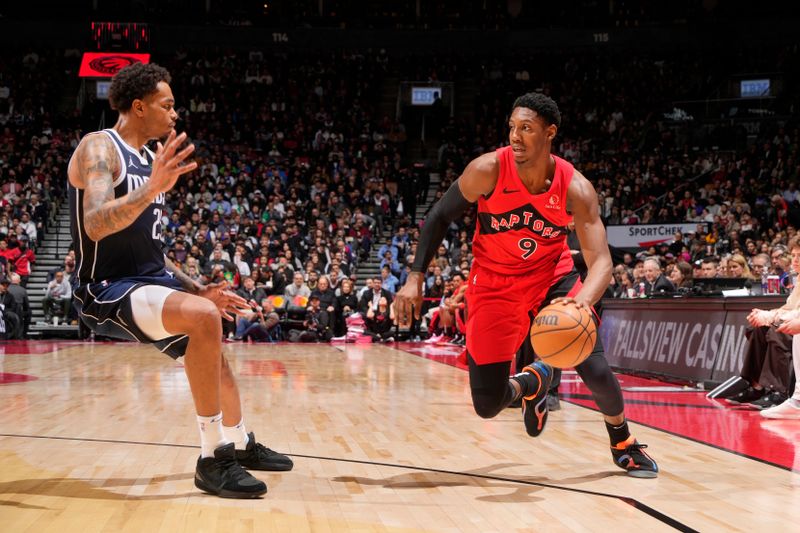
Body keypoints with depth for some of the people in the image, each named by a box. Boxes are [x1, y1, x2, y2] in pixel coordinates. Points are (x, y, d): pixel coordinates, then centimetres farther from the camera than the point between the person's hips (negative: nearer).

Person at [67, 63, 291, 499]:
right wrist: (154, 188, -40)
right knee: (202, 317, -32)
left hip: (150, 281, 10)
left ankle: (240, 444, 46)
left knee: (210, 344, 23)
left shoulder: (151, 159, 13)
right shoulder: (99, 147, -13)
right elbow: (96, 226, -30)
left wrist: (197, 288, 19)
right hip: (107, 289, -10)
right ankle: (213, 457, -24)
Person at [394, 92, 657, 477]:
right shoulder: (487, 171, -22)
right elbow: (440, 217, -6)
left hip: (552, 277, 0)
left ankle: (624, 444, 19)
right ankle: (531, 381, 33)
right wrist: (415, 279, -14)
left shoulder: (575, 188, -21)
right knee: (488, 405, -6)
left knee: (595, 371, -15)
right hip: (495, 284, 0)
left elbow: (601, 261, -26)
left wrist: (583, 300, -48)